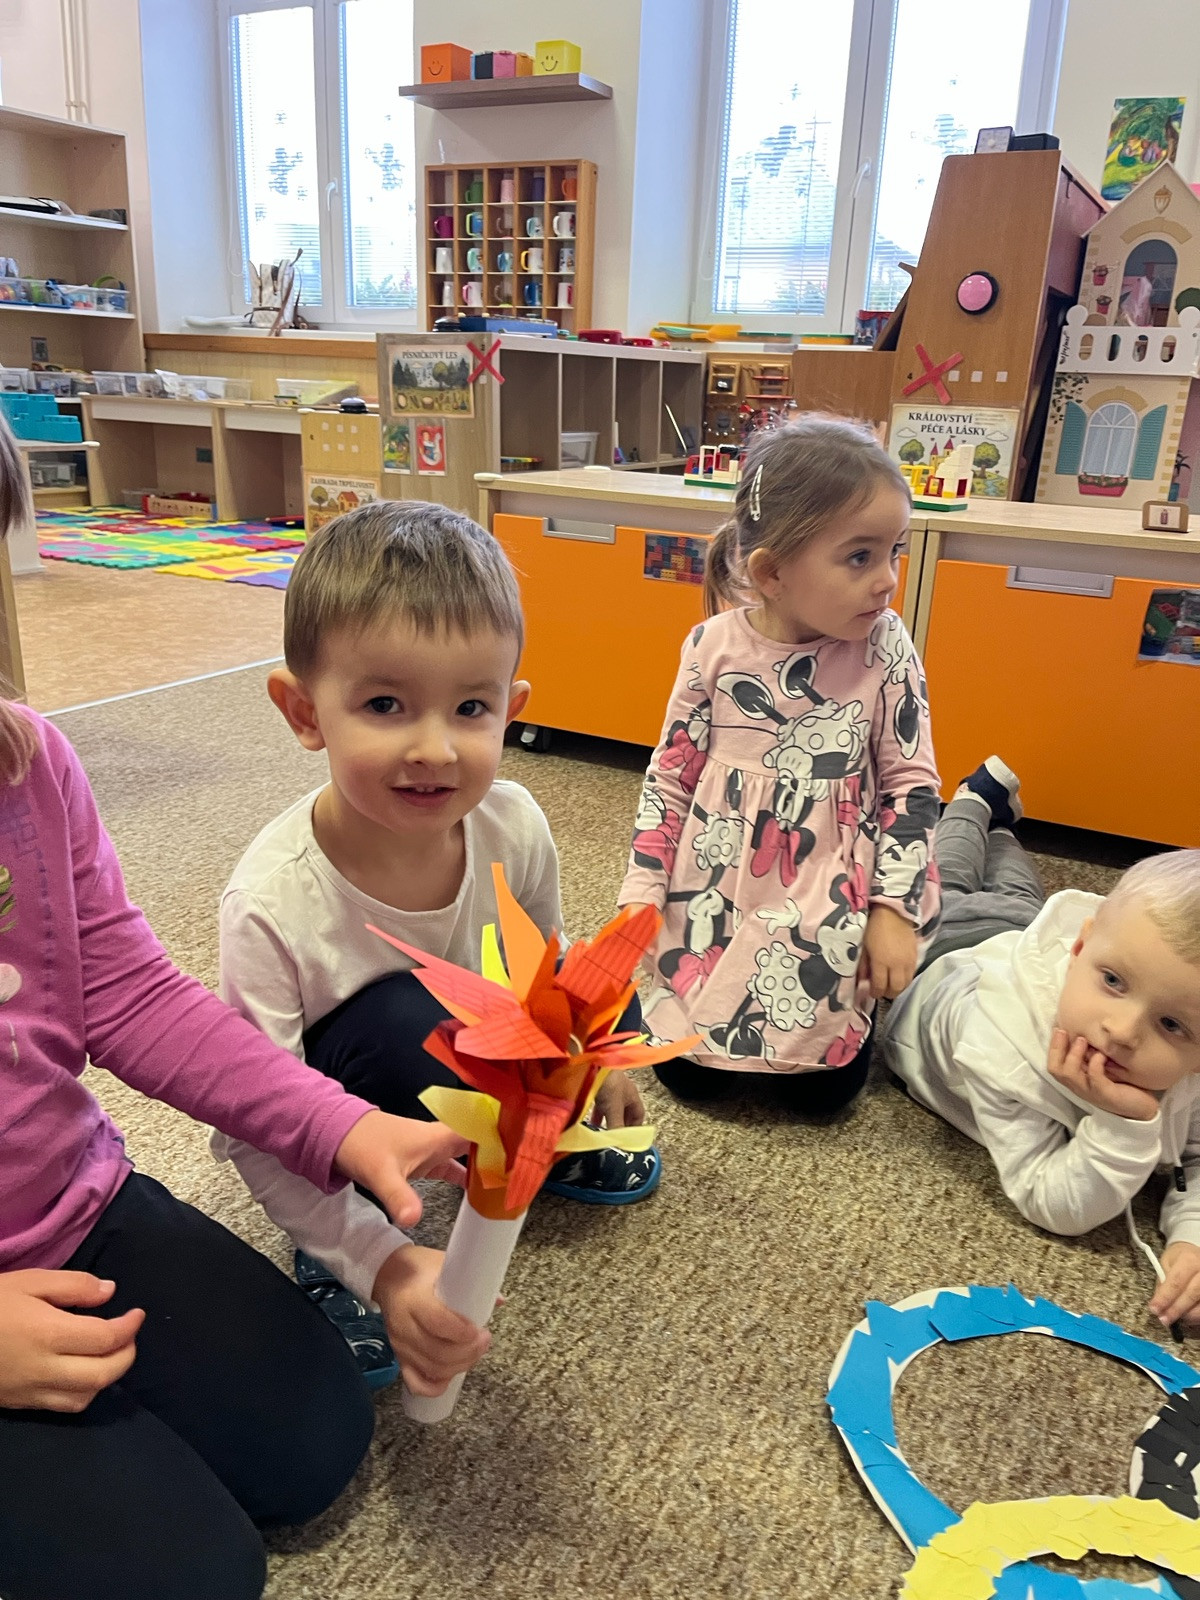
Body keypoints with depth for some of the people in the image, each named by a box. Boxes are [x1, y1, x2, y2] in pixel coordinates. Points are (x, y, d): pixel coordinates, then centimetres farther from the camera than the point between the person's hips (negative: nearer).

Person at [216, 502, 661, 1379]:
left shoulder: (514, 824, -23)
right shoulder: (271, 907, -35)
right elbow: (254, 1138, -27)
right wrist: (380, 1263, -34)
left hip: (475, 1076, 5)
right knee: (406, 1019, -36)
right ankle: (331, 1259, -9)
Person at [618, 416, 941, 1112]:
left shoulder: (885, 650, -11)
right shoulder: (715, 645, -10)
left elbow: (912, 784, -4)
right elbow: (672, 773, -1)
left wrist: (895, 910, -8)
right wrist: (642, 895, -1)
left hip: (830, 906, 0)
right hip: (715, 894, 1)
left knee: (825, 1087, 4)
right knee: (688, 1074, 5)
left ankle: (856, 1001, 34)